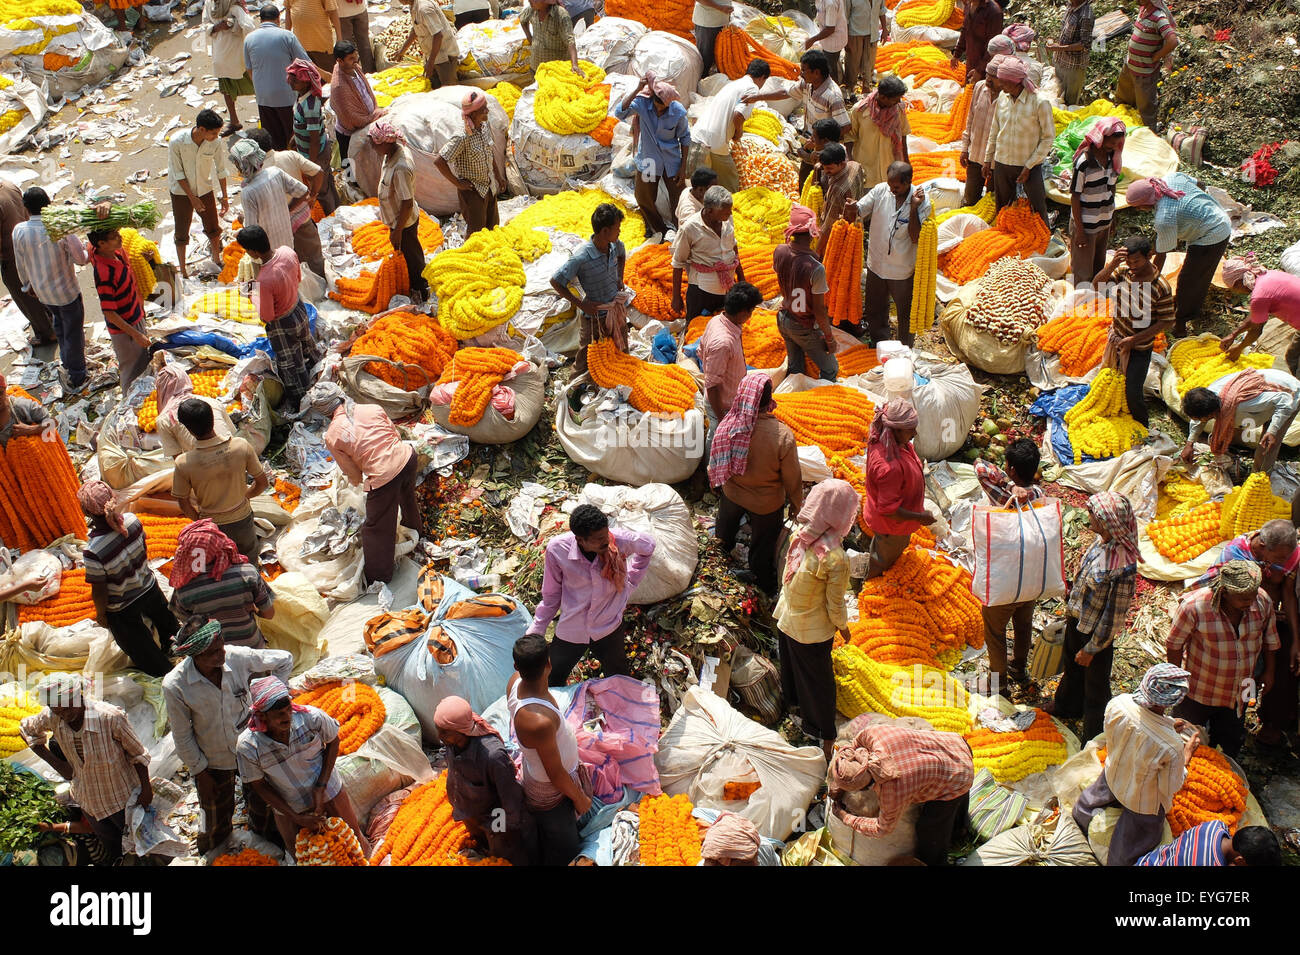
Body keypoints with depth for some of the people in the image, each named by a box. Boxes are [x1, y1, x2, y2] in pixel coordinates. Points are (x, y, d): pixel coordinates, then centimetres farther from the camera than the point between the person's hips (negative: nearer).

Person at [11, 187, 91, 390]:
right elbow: (81, 259, -18)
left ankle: (67, 363, 45)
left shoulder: (19, 231, -15)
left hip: (42, 292, 4)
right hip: (66, 290, -4)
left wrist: (28, 285, 16)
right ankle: (76, 379, 25)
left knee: (59, 324, 31)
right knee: (73, 333, 13)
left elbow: (20, 265, -2)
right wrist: (86, 248, 5)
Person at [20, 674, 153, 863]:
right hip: (89, 801, 4)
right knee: (113, 848, 24)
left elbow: (138, 753, -17)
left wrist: (147, 789, -9)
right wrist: (57, 763, -3)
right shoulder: (51, 717, -19)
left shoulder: (110, 717, -32)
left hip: (123, 797, -4)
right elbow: (26, 730, 5)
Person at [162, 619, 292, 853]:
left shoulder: (239, 657, -26)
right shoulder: (174, 686, -28)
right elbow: (182, 736, -13)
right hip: (213, 761, -1)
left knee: (262, 805, 22)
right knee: (215, 819, 20)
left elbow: (285, 660, -8)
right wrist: (200, 772, -5)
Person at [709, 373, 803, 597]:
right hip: (767, 503, -3)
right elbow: (792, 478, -21)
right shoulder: (783, 435, -35)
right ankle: (767, 590, 45)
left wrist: (717, 483, 15)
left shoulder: (727, 426, -26)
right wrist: (796, 505, -1)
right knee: (763, 545, 21)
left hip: (732, 494, 3)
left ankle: (725, 546, 68)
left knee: (728, 523, 36)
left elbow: (716, 463, -7)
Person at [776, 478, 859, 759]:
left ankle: (792, 699, 60)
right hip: (813, 629, -6)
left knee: (792, 661, 32)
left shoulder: (799, 533, -17)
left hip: (786, 617, 6)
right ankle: (824, 733, 36)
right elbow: (835, 604, -22)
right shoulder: (836, 559, -36)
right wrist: (843, 627, -2)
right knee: (818, 677, 16)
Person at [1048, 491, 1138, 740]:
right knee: (1072, 667, 33)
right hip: (1077, 618, 8)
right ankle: (1066, 706, 61)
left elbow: (1114, 616, -26)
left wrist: (1091, 648, -17)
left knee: (1095, 687, 15)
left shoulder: (1123, 567, -35)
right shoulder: (1101, 541, -10)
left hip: (1096, 631, -8)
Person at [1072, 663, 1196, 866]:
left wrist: (1167, 726, 0)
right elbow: (1171, 786, -21)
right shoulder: (1171, 748, -43)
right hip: (1143, 800, -5)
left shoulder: (1117, 704, -33)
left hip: (1113, 776, 6)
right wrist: (1187, 754, -6)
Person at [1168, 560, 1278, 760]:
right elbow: (1174, 644, -14)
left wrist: (1269, 672, 8)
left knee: (1231, 743, 20)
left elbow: (1270, 639, 3)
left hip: (1239, 692, 3)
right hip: (1200, 690, -3)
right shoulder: (1193, 606, -30)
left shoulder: (1263, 602, -17)